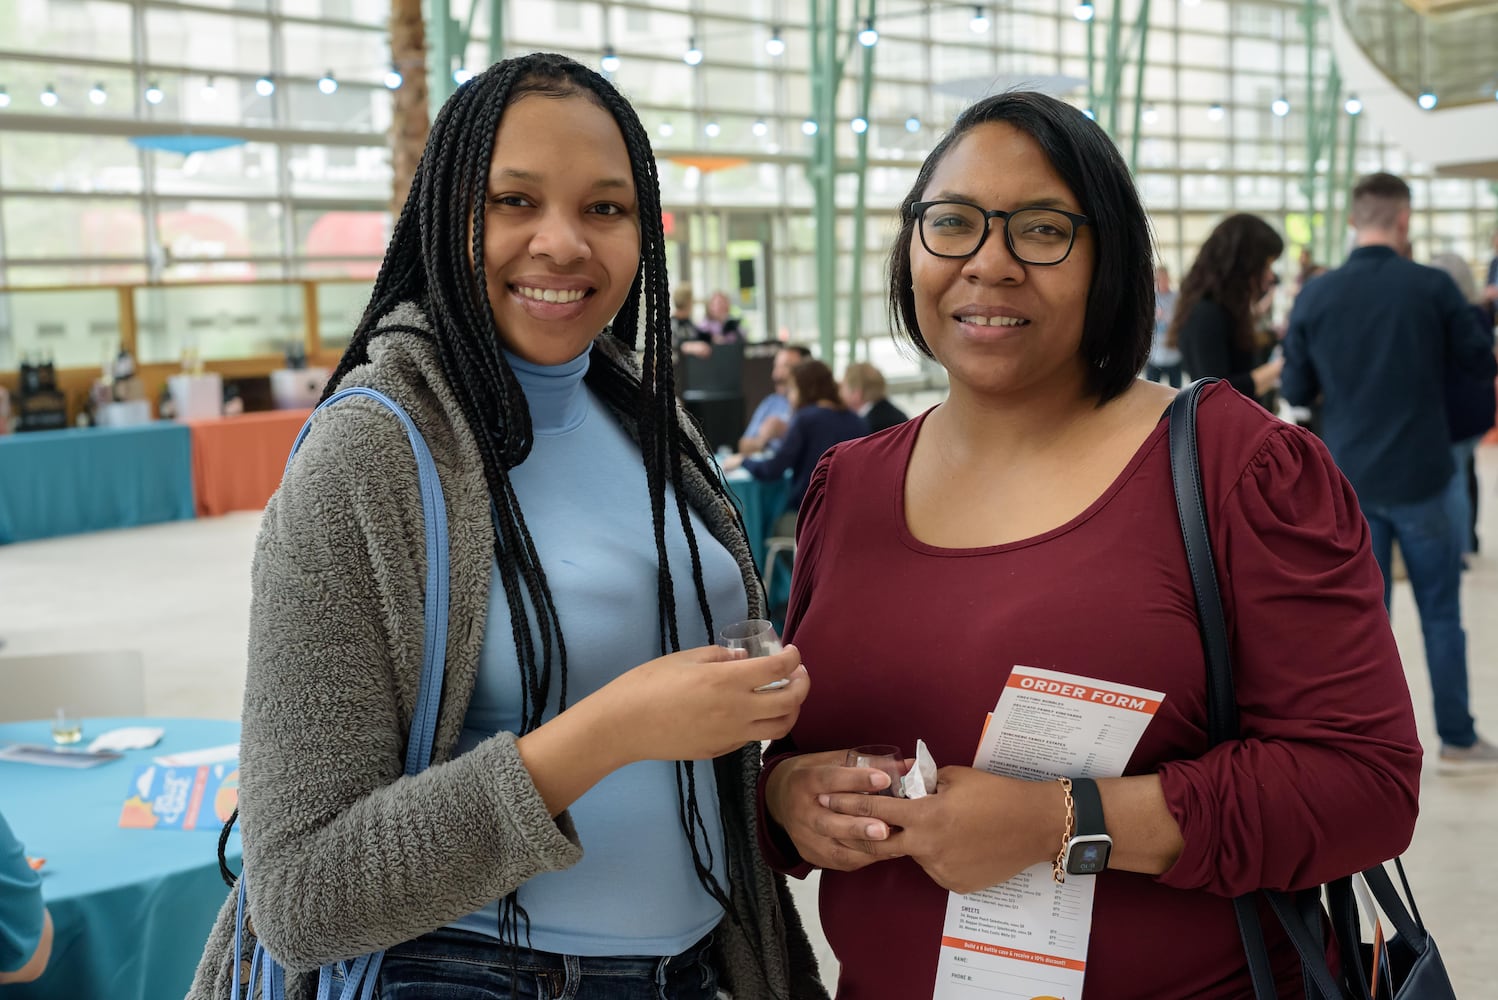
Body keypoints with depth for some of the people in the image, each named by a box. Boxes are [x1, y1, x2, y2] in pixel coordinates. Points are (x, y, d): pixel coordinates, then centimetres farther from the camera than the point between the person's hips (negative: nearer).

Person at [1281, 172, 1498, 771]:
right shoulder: (1432, 287, -10)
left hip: (1348, 478, 2)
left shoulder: (1315, 296, -5)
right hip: (1419, 476, -1)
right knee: (1440, 613, 12)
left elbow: (1296, 392, 1)